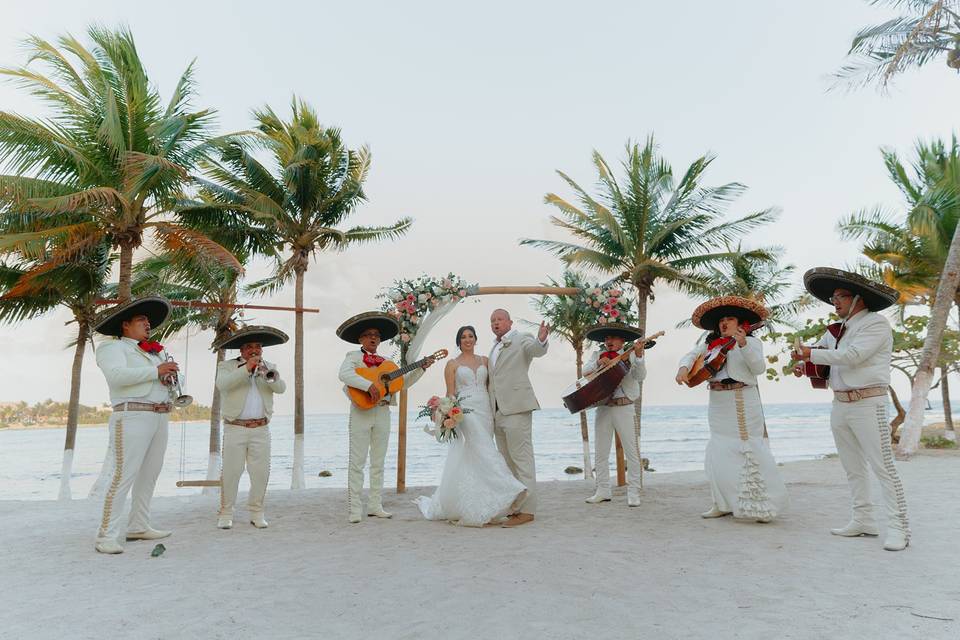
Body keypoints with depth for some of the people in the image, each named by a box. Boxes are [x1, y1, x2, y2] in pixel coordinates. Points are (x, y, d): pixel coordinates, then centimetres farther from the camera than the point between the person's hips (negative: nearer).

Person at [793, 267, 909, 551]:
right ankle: (863, 521, 19)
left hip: (868, 405, -8)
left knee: (883, 466, -8)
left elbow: (853, 356, -21)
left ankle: (898, 528, -4)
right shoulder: (837, 329, 13)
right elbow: (816, 348, 25)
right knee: (853, 468, 11)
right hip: (840, 405, 8)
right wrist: (802, 363, 3)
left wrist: (812, 354, -16)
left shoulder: (876, 323, -8)